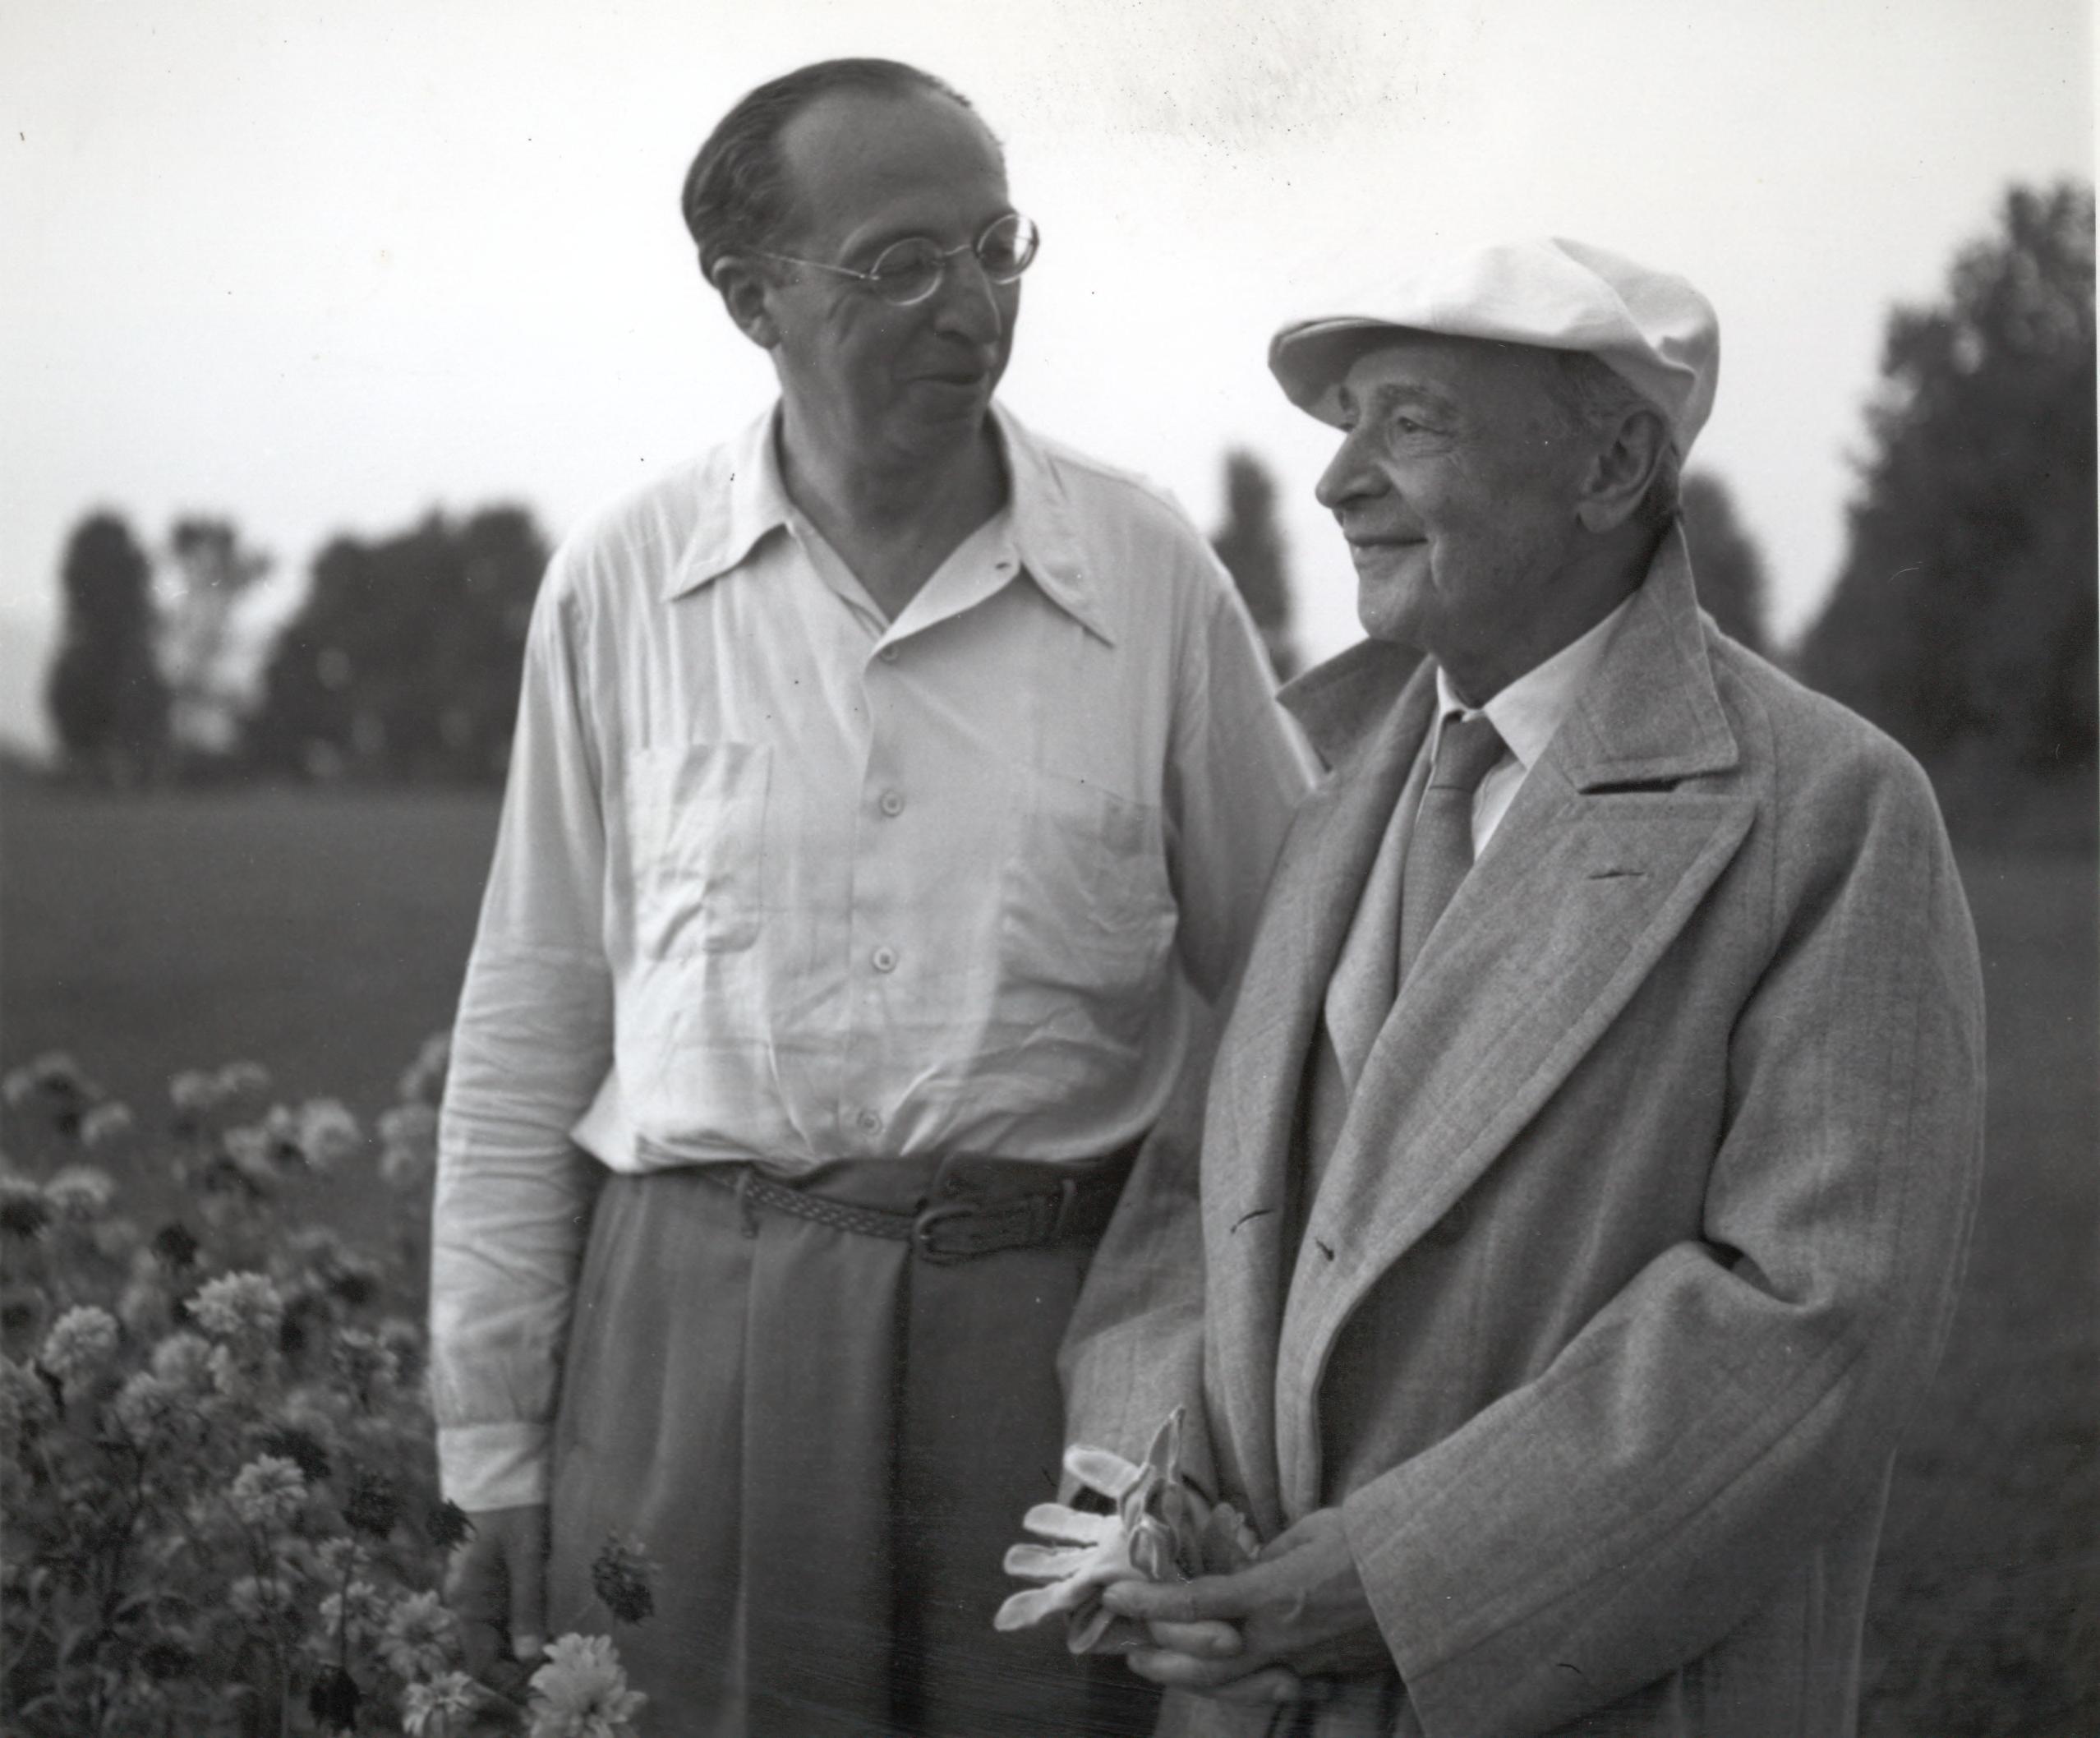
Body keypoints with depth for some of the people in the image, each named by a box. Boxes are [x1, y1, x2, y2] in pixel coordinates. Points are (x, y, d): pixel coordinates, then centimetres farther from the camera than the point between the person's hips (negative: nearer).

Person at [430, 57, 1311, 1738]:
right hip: (701, 1314, 0)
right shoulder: (620, 585, 2)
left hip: (1061, 1326, 0)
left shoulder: (1155, 575, 1)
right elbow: (528, 1036, 6)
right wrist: (495, 1446, 6)